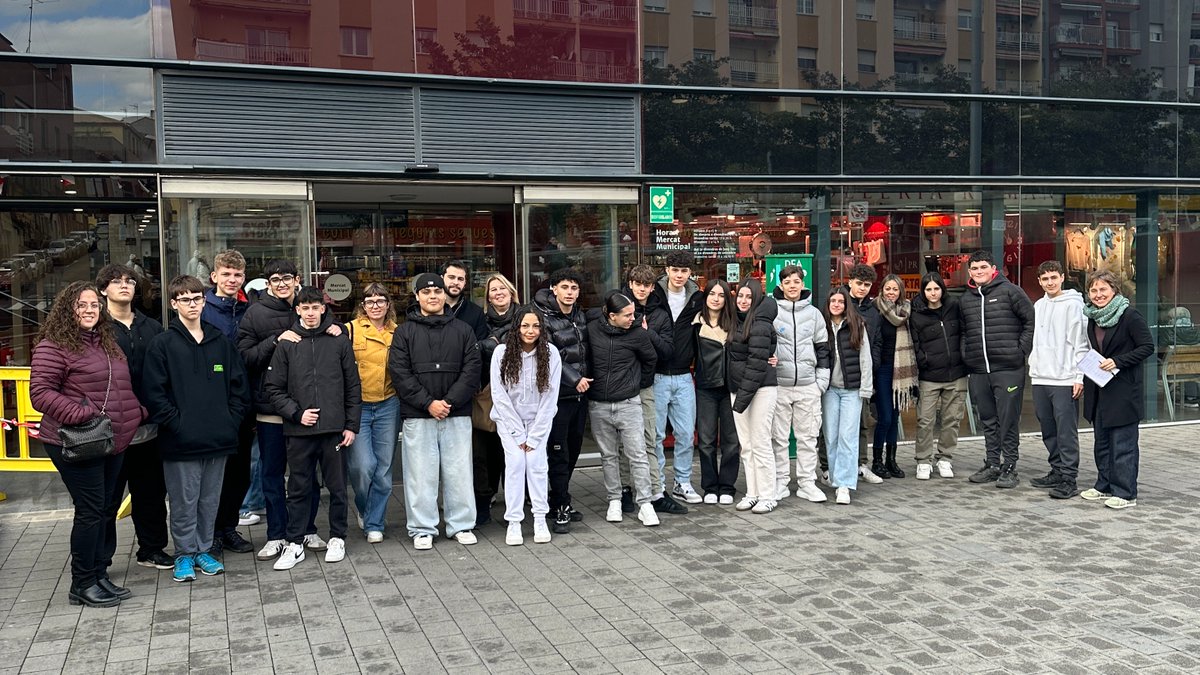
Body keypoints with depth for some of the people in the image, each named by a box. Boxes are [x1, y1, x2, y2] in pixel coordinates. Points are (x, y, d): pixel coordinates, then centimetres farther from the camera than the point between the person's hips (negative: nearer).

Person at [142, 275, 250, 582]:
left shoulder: (221, 342, 9)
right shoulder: (163, 344, -2)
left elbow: (239, 385, 11)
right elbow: (154, 393, -7)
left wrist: (232, 419, 1)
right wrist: (176, 424, -13)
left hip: (218, 439, 4)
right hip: (181, 441, -3)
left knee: (210, 499, 13)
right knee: (184, 502, 3)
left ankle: (204, 550, 26)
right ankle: (185, 554, 18)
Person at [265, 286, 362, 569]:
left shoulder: (340, 342, 3)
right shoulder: (286, 344, 3)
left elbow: (353, 387, 4)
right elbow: (273, 387, 3)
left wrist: (352, 425, 0)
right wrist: (297, 413, -9)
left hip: (334, 429, 0)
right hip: (299, 431, 0)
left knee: (337, 487, 8)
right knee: (299, 489, 8)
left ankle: (337, 538, 22)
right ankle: (295, 544, 18)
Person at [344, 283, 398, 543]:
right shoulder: (350, 330, -1)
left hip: (388, 407, 3)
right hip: (358, 407, -3)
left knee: (383, 468, 6)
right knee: (363, 465, -10)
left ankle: (375, 523, 20)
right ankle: (364, 509, 21)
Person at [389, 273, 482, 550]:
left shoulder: (463, 330, 9)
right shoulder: (404, 332, 6)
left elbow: (471, 371, 1)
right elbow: (400, 373, -3)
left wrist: (449, 401, -11)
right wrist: (428, 403, -12)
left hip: (457, 415, 1)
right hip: (418, 416, -1)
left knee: (459, 472, 5)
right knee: (421, 474, 2)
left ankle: (461, 525, 17)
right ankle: (423, 529, 13)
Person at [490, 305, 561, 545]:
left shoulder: (551, 353, -14)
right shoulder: (501, 352, -14)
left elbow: (550, 396, -11)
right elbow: (499, 394, -11)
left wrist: (534, 436, -12)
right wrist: (518, 433, -12)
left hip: (539, 418, 0)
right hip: (509, 418, 0)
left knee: (536, 462, -11)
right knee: (515, 463, -12)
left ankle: (540, 520, 0)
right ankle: (513, 522, -5)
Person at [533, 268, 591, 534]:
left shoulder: (581, 315, 12)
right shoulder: (545, 319, -10)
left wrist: (585, 378, 12)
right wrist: (574, 380, -15)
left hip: (580, 394, 7)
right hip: (558, 395, -7)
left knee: (573, 450, 13)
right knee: (558, 453, -3)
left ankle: (558, 500, 25)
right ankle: (562, 510, 4)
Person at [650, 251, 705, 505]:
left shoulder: (697, 299, 6)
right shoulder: (653, 296, -3)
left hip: (684, 377, 3)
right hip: (657, 376, -3)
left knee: (686, 433, 7)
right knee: (656, 434, 3)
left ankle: (683, 483, 20)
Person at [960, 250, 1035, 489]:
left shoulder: (1010, 291, -2)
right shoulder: (965, 299, 13)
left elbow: (1032, 320, -2)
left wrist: (1021, 350, -6)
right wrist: (966, 355, 11)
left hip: (1008, 369, -5)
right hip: (978, 371, 5)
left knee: (1008, 421, -1)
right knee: (988, 421, 13)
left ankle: (1009, 467, 6)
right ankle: (992, 464, 22)